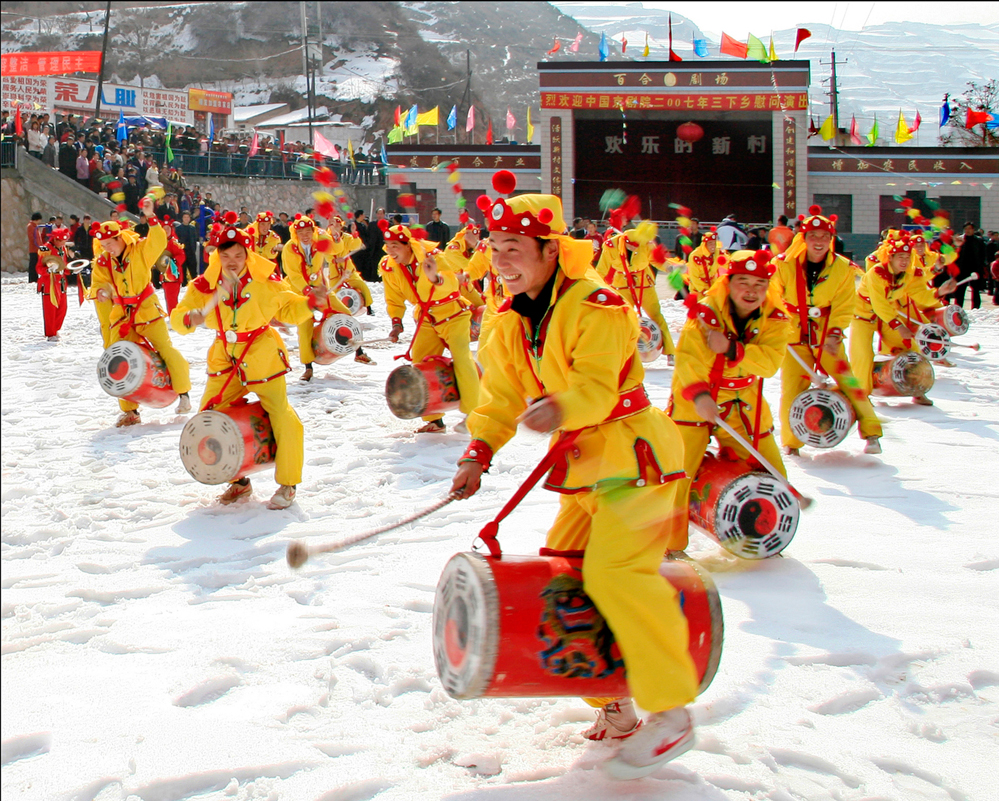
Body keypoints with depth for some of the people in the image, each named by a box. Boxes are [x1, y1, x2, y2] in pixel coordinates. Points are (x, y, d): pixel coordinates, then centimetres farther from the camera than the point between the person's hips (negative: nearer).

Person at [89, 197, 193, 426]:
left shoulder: (140, 250, -10)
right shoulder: (101, 262, 0)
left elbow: (158, 242, -28)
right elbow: (97, 286, 11)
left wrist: (151, 218, -39)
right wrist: (101, 291, -8)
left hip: (146, 310, -4)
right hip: (120, 314, 4)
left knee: (166, 349, -11)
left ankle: (183, 392, 6)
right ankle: (129, 410, 10)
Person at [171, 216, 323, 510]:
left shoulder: (266, 281, -9)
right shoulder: (205, 286, -5)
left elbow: (289, 310, 5)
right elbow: (177, 317, -3)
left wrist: (311, 302, -15)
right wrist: (188, 318, -26)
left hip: (262, 358, -3)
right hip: (224, 361, 3)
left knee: (282, 419, -11)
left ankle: (287, 484, 8)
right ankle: (238, 481, 23)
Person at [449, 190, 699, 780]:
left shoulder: (594, 305, -17)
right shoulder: (512, 323, 9)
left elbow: (597, 384, -27)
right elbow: (502, 395, 9)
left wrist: (560, 408, -47)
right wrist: (481, 449, -7)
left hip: (634, 454, -9)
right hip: (584, 466, 9)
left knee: (615, 570, -22)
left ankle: (672, 714, -13)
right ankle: (615, 707, 22)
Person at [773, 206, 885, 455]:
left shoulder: (843, 268, -6)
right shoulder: (784, 264, -9)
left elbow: (844, 308, -3)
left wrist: (834, 333, -17)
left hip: (828, 338, 0)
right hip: (795, 337, 0)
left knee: (847, 380, -8)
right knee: (792, 388, -1)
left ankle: (870, 432, 3)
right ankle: (791, 441, 15)